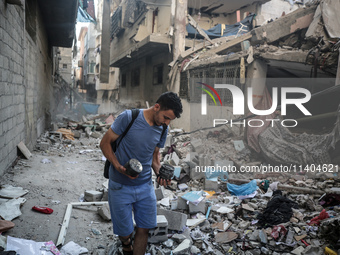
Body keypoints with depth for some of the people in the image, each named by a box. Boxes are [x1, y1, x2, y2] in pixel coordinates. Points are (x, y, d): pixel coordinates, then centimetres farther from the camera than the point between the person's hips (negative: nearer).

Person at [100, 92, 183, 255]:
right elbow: (105, 143, -10)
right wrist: (119, 167, -23)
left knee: (144, 229, 7)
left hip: (145, 186, 4)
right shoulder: (128, 117, -17)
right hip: (120, 187, -4)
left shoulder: (163, 129, 0)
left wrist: (160, 173, -7)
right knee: (125, 232, 9)